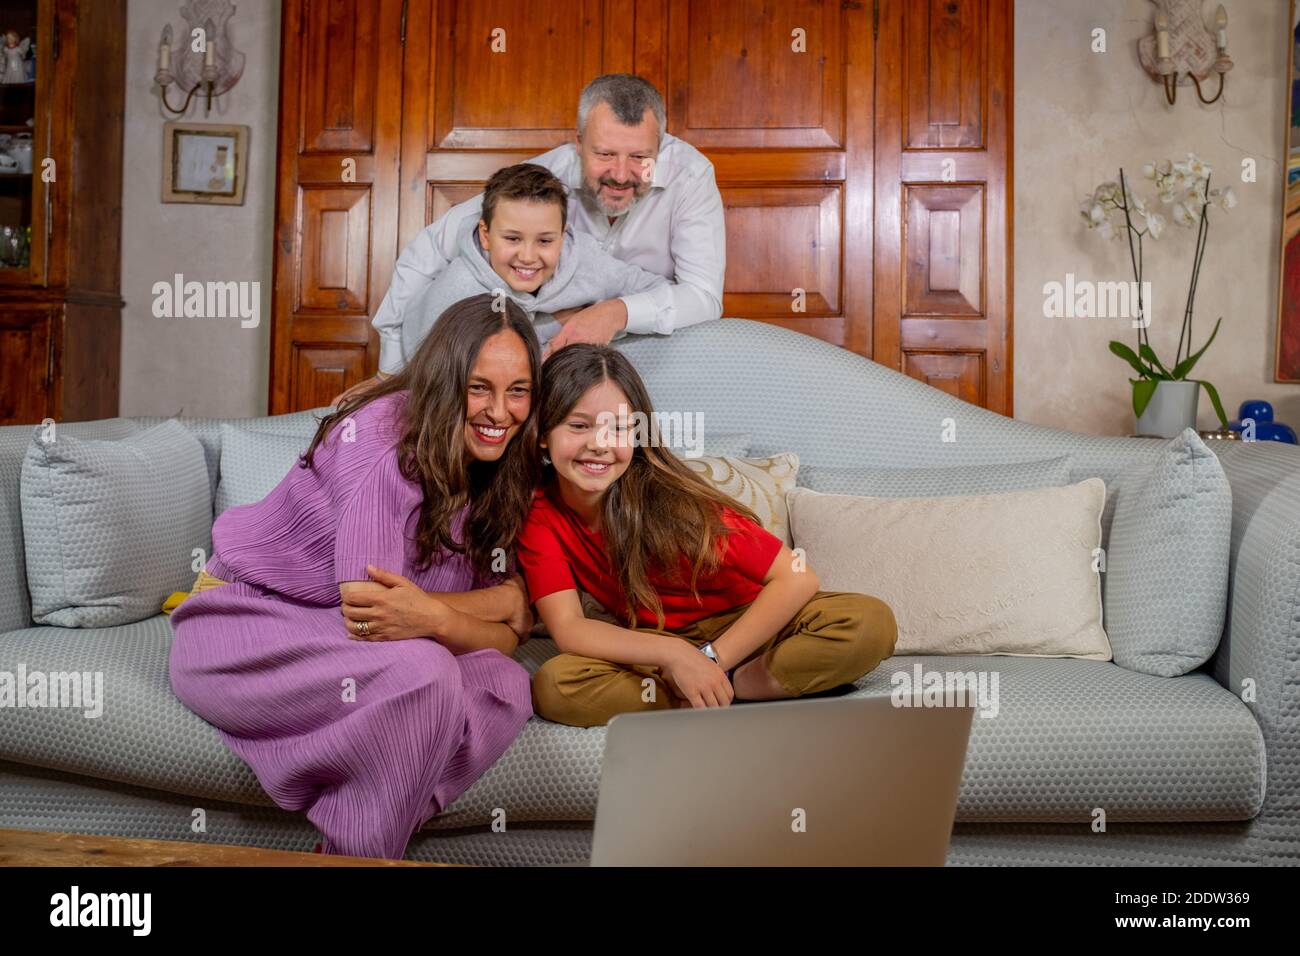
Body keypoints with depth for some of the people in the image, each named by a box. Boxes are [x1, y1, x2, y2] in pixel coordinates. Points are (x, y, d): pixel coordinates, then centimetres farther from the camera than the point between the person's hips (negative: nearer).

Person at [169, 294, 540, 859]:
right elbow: (366, 604, -28)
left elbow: (509, 633, -8)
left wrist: (433, 617, -27)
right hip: (242, 627, -7)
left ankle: (346, 843, -14)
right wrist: (500, 601, -29)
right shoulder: (385, 436, -21)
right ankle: (359, 854, -15)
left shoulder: (491, 481, 2)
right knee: (420, 675, -33)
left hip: (330, 643, 7)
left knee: (506, 684, -18)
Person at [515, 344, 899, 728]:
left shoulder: (668, 498, -21)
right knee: (554, 685, -30)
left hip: (741, 624, -2)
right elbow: (567, 628, -21)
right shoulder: (538, 511, -14)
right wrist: (675, 654, -34)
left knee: (870, 622, -27)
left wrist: (711, 661, -27)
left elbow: (798, 579, -23)